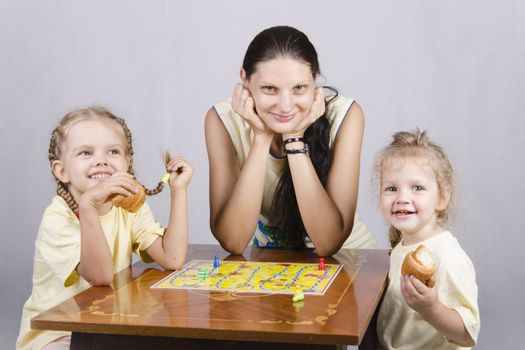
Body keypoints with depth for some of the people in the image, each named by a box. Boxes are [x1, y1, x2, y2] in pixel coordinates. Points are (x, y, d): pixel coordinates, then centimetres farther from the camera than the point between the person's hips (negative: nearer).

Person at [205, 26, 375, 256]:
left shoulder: (344, 115, -19)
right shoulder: (223, 119, -16)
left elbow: (329, 242, -23)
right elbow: (232, 242, -22)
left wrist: (295, 139, -26)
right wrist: (261, 138, -25)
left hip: (343, 256, 0)